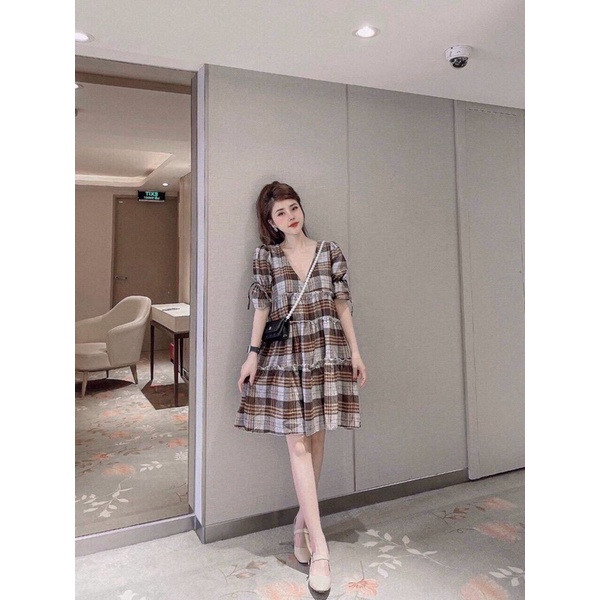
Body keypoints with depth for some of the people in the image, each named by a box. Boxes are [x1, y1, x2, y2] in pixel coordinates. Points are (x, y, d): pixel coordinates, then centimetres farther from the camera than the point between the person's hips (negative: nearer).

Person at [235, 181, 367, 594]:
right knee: (298, 442, -5)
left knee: (317, 437, 6)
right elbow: (262, 306, 3)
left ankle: (303, 519, 26)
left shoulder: (330, 251, 7)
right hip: (285, 355, -1)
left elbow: (342, 303, 6)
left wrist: (355, 351, 4)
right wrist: (253, 354, -2)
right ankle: (320, 545, 1)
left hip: (327, 353, 2)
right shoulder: (266, 256, 4)